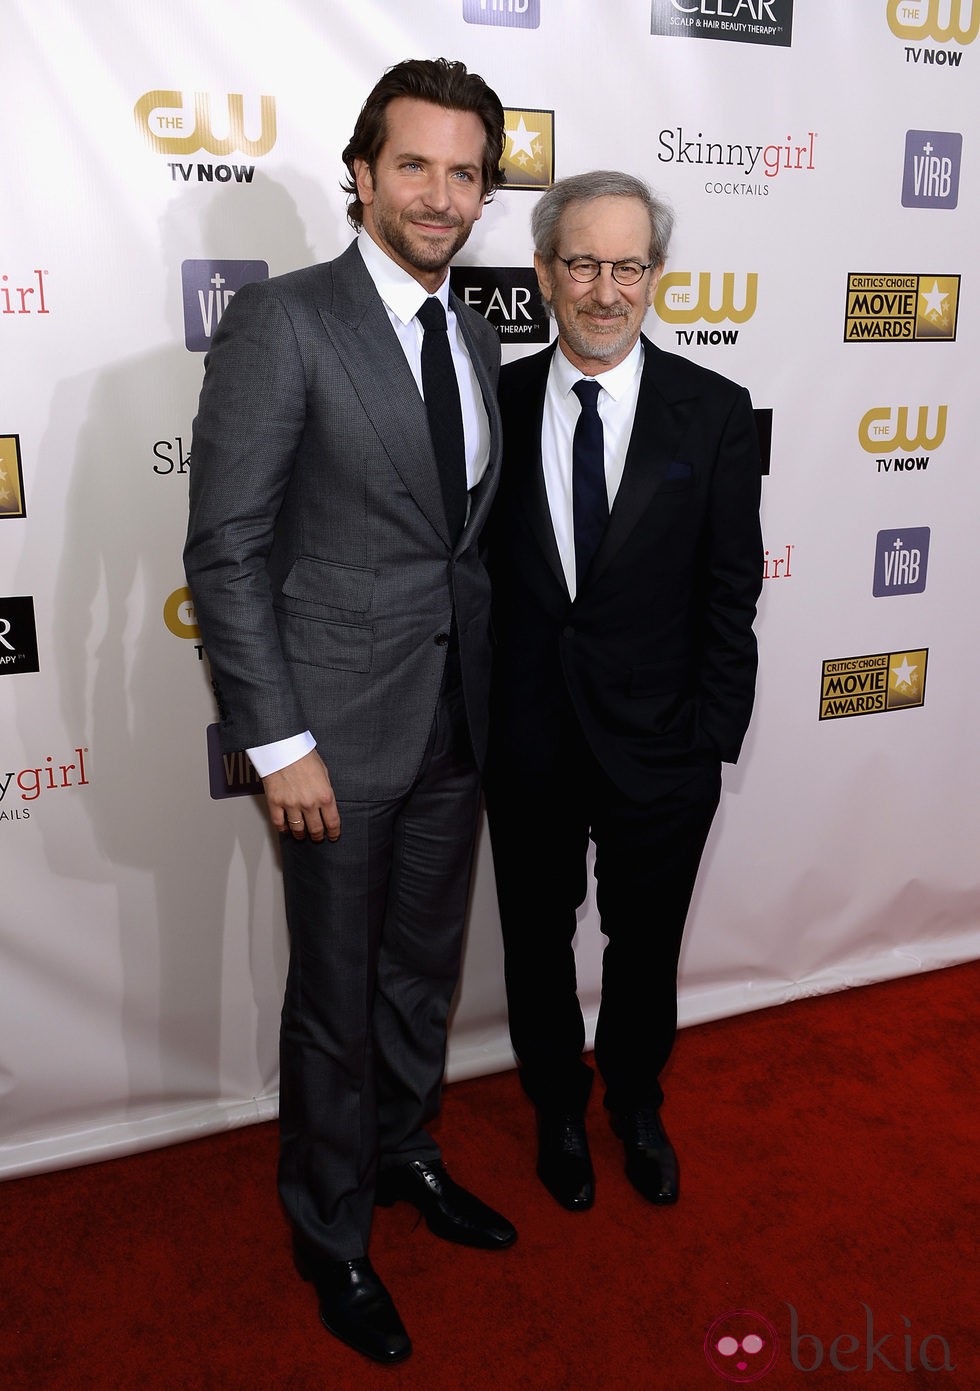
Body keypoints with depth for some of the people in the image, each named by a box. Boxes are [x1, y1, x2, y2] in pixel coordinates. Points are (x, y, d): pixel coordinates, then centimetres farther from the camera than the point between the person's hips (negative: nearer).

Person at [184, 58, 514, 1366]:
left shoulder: (476, 339, 10)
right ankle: (331, 1232, 35)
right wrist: (279, 742, -17)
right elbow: (225, 550, -14)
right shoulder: (282, 321, -11)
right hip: (340, 727, -6)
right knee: (336, 996, 10)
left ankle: (402, 1150, 47)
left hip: (454, 722, 6)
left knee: (424, 969, 21)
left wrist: (490, 695, 10)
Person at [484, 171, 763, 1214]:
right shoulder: (496, 402, -3)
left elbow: (730, 591, -4)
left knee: (645, 946, 18)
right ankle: (559, 1113, 45)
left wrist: (713, 741, -7)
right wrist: (476, 722, -3)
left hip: (658, 743, -1)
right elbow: (474, 571, 0)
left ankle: (636, 1107, 47)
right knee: (537, 942, 18)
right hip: (528, 743, 1)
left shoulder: (714, 412, -5)